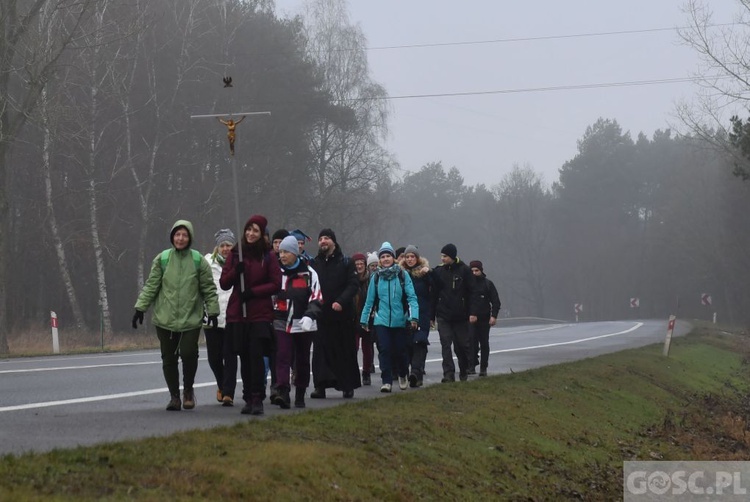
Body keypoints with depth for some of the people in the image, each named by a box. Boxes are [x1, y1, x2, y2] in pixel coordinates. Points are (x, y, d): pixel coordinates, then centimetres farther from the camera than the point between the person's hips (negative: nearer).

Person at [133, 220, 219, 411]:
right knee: (169, 359, 4)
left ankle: (188, 390, 9)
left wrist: (213, 311, 5)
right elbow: (151, 286, 6)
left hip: (191, 320, -1)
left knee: (189, 354, -15)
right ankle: (174, 396, 18)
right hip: (165, 319, 1)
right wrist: (140, 308, 1)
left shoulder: (198, 261, 3)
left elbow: (209, 289, 8)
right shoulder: (162, 259, 4)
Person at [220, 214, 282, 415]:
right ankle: (248, 399, 12)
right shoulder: (235, 254, 9)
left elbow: (276, 284, 0)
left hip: (260, 315, -3)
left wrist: (254, 291, -12)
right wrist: (235, 271, -12)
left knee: (256, 356, -10)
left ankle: (257, 399, -8)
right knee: (244, 358, 5)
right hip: (237, 314, 3)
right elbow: (224, 283, 7)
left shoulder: (268, 257, 2)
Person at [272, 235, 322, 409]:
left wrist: (309, 316, -21)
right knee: (283, 357, -15)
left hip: (303, 325, -1)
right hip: (282, 324, 1)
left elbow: (316, 299, -5)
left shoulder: (309, 273, -1)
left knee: (302, 361, 9)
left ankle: (300, 395, 21)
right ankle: (282, 393, -24)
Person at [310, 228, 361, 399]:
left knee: (345, 351, 4)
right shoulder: (315, 263, 10)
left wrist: (341, 301, -19)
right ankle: (320, 386, -2)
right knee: (321, 351, -3)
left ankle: (348, 386, 12)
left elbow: (353, 285, -5)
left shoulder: (345, 262, 2)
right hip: (321, 314, 2)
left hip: (341, 314, -2)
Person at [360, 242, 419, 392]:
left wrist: (414, 317, -17)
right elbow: (369, 301, 9)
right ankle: (386, 381, -5)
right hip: (381, 321, 1)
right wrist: (364, 320, 10)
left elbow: (412, 297, -7)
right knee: (384, 350, -9)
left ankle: (402, 376, 34)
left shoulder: (403, 275, -4)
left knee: (400, 350, 9)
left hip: (400, 321, -1)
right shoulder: (376, 277, 4)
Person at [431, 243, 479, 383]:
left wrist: (473, 312, -10)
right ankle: (448, 375, -10)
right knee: (445, 345, -8)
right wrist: (431, 316, 5)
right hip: (443, 316, 1)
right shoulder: (438, 271, 4)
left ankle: (464, 372, 26)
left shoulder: (464, 270, -2)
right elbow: (434, 295, 6)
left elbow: (471, 292, -3)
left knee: (463, 345, 8)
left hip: (461, 316, -1)